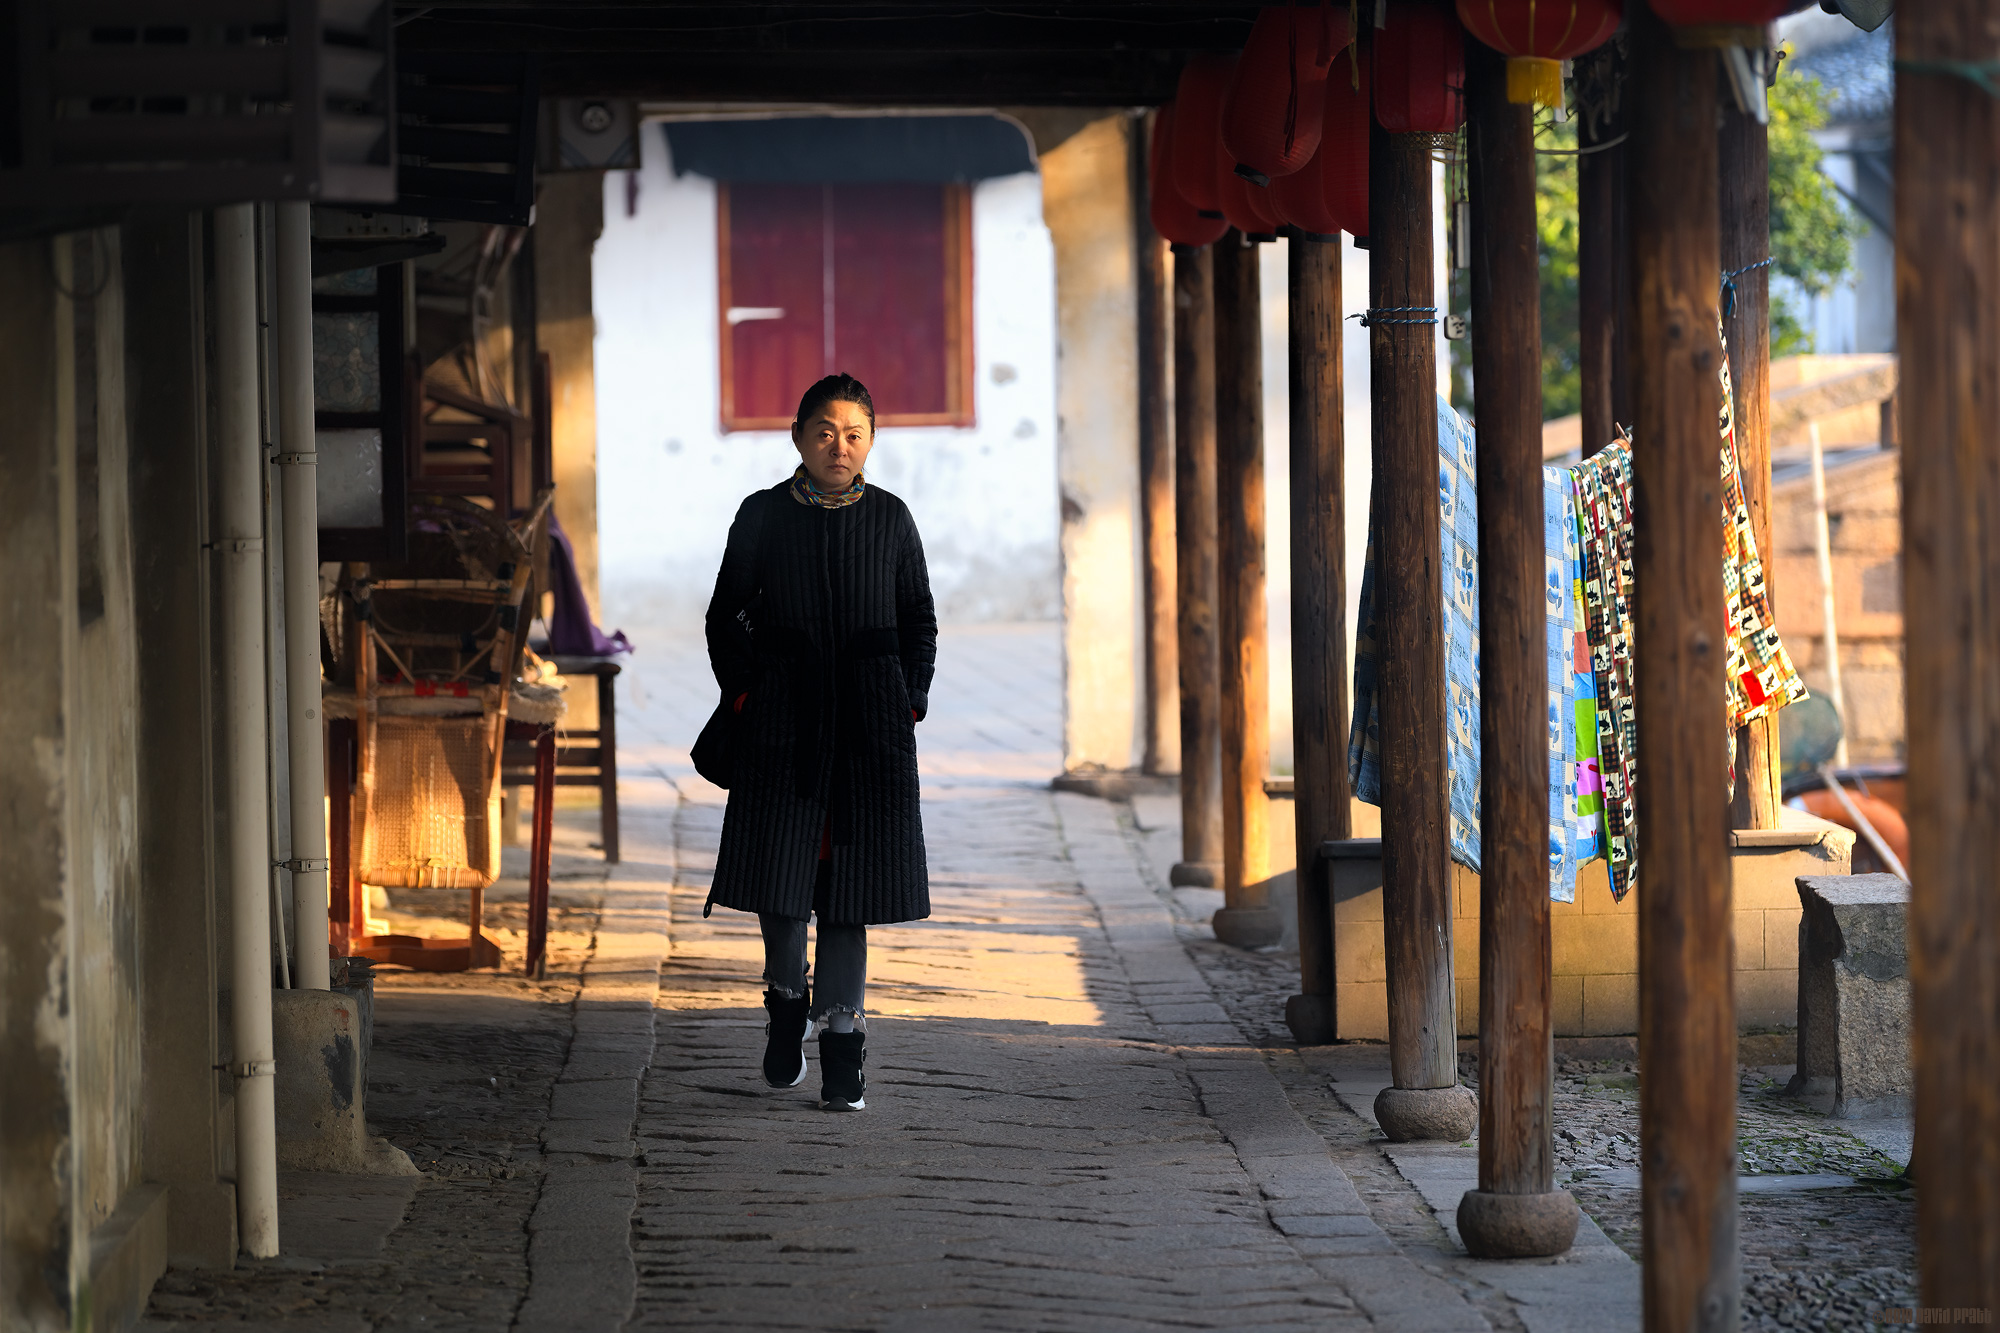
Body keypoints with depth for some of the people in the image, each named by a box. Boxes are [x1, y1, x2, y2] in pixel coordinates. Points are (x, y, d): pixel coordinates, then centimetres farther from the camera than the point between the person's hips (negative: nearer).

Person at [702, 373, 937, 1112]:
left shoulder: (890, 518, 6)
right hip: (783, 713, 0)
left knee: (851, 874, -1)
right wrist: (743, 693, -2)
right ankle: (786, 999, 25)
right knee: (779, 863, -2)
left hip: (871, 719, 0)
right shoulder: (762, 516, 3)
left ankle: (842, 1046, 3)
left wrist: (909, 703, 2)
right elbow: (726, 616, 8)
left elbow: (919, 620, 11)